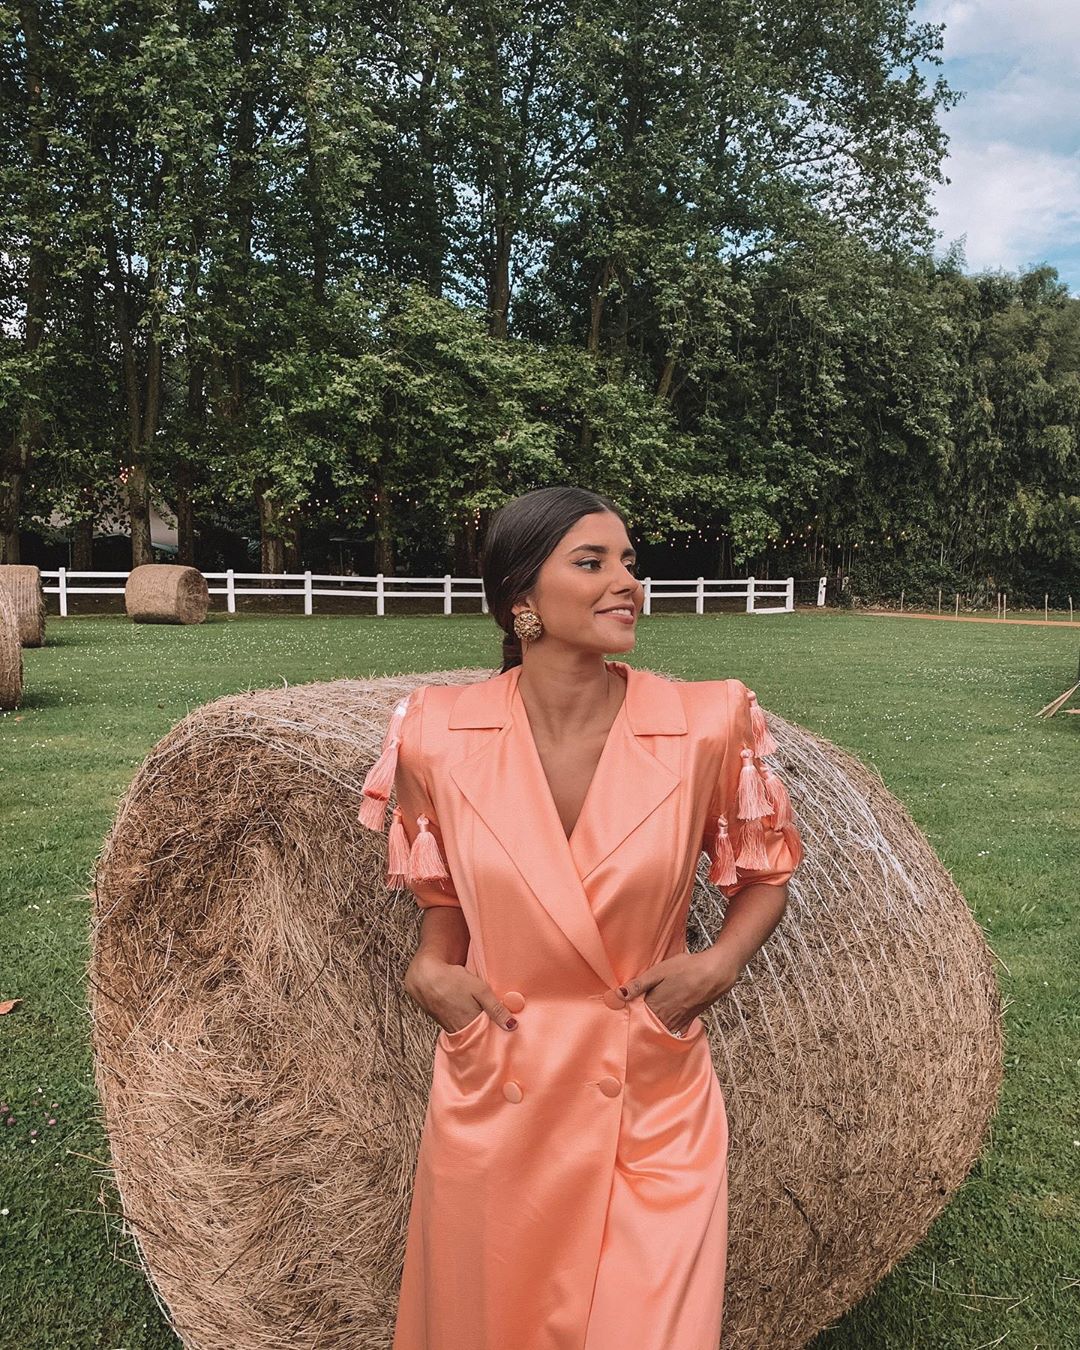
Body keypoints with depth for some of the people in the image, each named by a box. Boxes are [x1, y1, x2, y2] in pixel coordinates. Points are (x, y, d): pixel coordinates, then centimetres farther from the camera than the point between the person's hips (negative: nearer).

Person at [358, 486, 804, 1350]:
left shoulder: (707, 726, -12)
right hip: (493, 1106, 2)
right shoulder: (442, 734, -9)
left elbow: (765, 874, 5)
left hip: (655, 1112, -1)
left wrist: (721, 961, -12)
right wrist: (430, 967, -10)